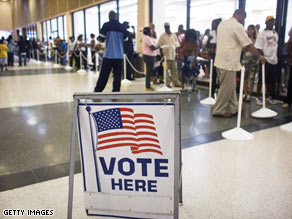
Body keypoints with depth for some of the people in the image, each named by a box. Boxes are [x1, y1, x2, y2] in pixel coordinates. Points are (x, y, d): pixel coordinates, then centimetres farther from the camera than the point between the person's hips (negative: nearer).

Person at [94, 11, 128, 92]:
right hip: (119, 55, 1)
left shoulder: (106, 25, -1)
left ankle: (97, 92, 6)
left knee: (103, 76, 2)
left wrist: (98, 38, 19)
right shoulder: (121, 26, 5)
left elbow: (101, 39, -2)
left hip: (108, 55, -1)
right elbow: (125, 39, 13)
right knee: (117, 76, 4)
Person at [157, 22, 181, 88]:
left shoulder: (174, 35, 10)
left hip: (173, 55, 3)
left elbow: (177, 45, 11)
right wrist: (162, 55, -5)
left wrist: (176, 54, 4)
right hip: (166, 56, -3)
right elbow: (159, 46, 1)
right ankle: (167, 83, 6)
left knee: (174, 70, 6)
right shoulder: (162, 36, 2)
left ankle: (176, 83, 12)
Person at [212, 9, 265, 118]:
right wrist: (259, 56, 1)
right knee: (226, 88, 0)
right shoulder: (237, 26, -11)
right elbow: (248, 44, -9)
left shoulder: (222, 23, 15)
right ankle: (219, 110, 8)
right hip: (229, 62, -9)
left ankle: (232, 109, 22)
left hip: (220, 61, 9)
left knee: (231, 87, 15)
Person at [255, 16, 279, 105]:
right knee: (261, 80, 0)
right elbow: (259, 48, -9)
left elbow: (276, 46, 17)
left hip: (274, 61, 6)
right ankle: (258, 97, 8)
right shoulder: (262, 33, -5)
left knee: (271, 80, 10)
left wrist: (276, 57, 9)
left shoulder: (275, 33, 13)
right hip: (265, 60, -6)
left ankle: (268, 96, 23)